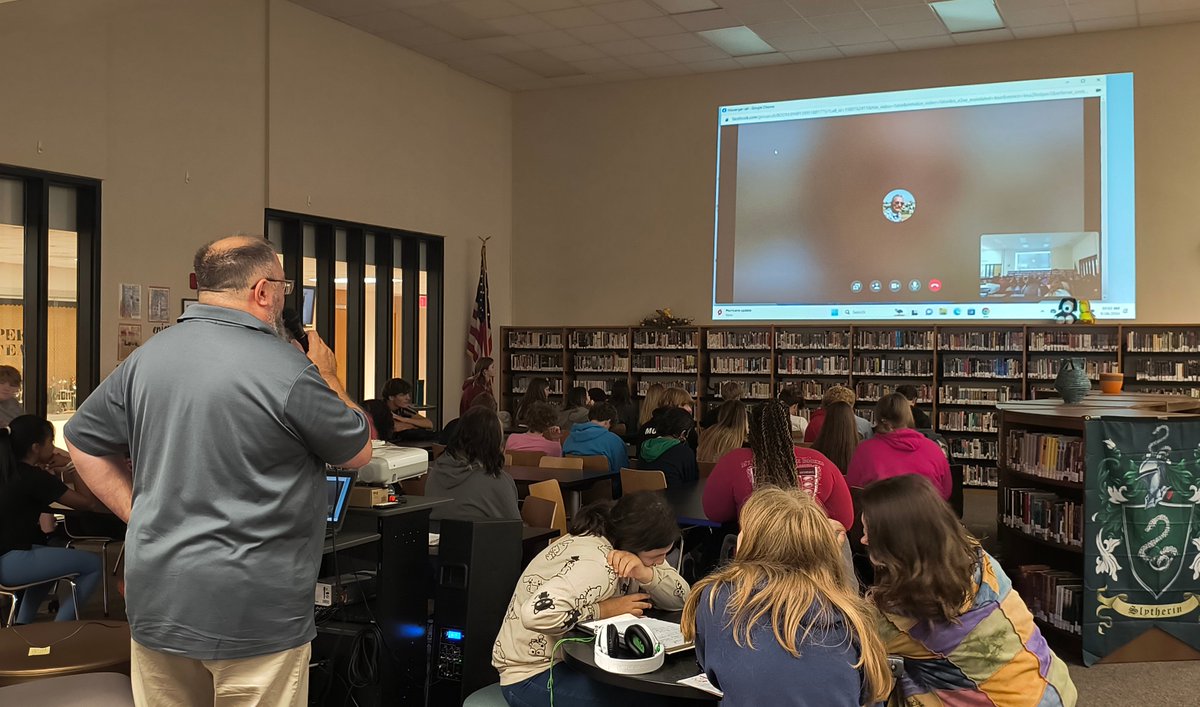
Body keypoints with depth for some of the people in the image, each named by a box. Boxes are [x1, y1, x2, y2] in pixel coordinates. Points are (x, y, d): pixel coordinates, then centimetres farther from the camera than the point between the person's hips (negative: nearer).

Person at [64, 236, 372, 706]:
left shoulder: (146, 356, 3)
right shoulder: (288, 371, -17)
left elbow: (82, 441, 14)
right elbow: (359, 452, -3)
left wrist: (140, 516, 13)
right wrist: (327, 378, 11)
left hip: (156, 603, 6)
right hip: (252, 614, -6)